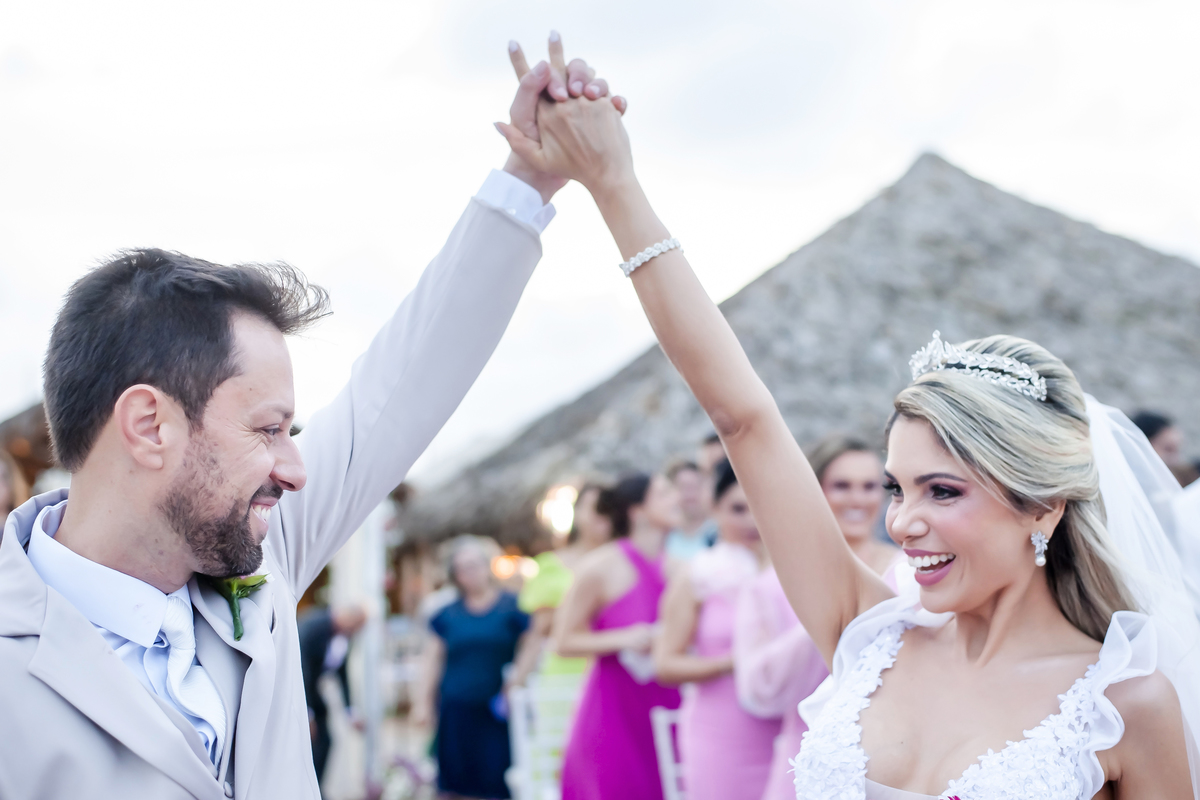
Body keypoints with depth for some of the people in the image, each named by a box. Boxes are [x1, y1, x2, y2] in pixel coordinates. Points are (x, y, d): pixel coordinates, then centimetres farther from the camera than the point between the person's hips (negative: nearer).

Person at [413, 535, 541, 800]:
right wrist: (424, 702, 8)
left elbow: (533, 646, 1)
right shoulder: (448, 614, 9)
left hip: (496, 714, -2)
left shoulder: (512, 607, 2)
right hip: (456, 713, 2)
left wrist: (515, 681, -9)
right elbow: (433, 658, 12)